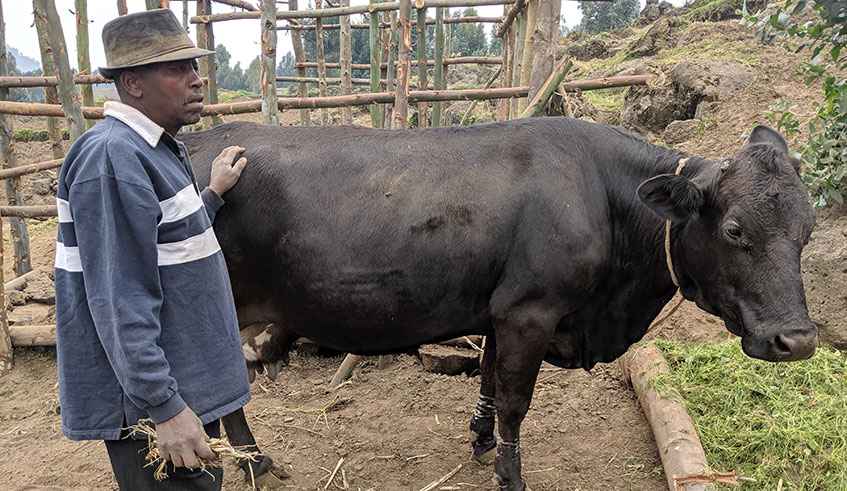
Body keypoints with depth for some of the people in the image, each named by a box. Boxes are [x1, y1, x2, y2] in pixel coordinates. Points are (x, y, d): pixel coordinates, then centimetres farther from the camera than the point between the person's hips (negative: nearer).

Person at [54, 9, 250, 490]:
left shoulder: (160, 150, 10)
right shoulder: (114, 158, -22)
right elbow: (120, 303, -26)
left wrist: (213, 192, 22)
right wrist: (165, 409, -25)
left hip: (193, 379, 10)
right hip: (150, 395, -10)